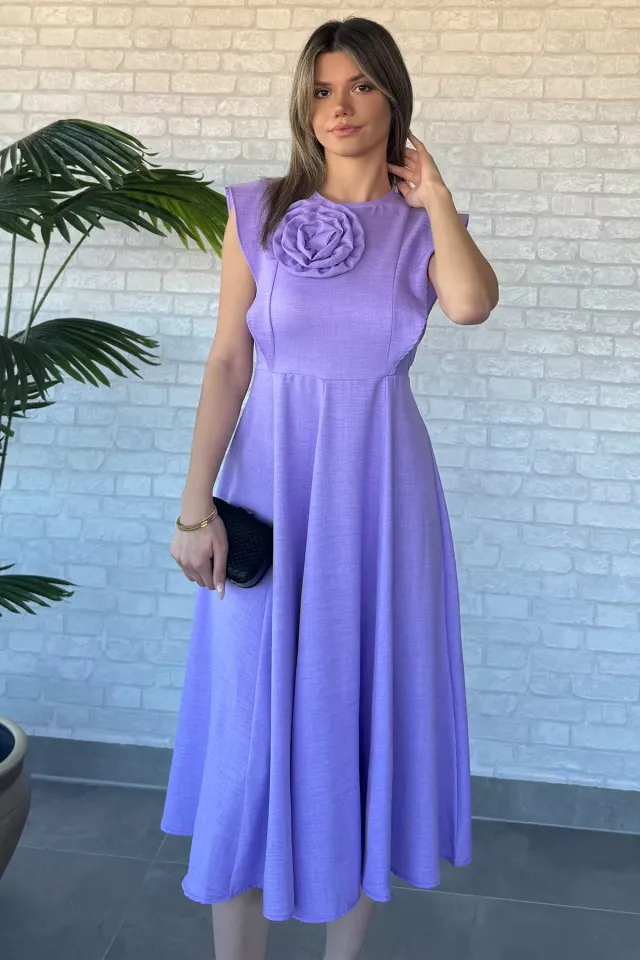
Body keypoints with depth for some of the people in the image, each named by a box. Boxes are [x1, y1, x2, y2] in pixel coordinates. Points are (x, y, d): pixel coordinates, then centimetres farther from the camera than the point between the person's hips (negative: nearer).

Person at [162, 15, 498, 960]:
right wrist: (195, 505, -8)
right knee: (253, 715, 4)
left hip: (380, 488, 1)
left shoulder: (423, 226, 4)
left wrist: (432, 195, -5)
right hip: (272, 480, -1)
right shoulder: (259, 212, 2)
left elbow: (473, 303, -19)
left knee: (365, 711, 9)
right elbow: (228, 362, -2)